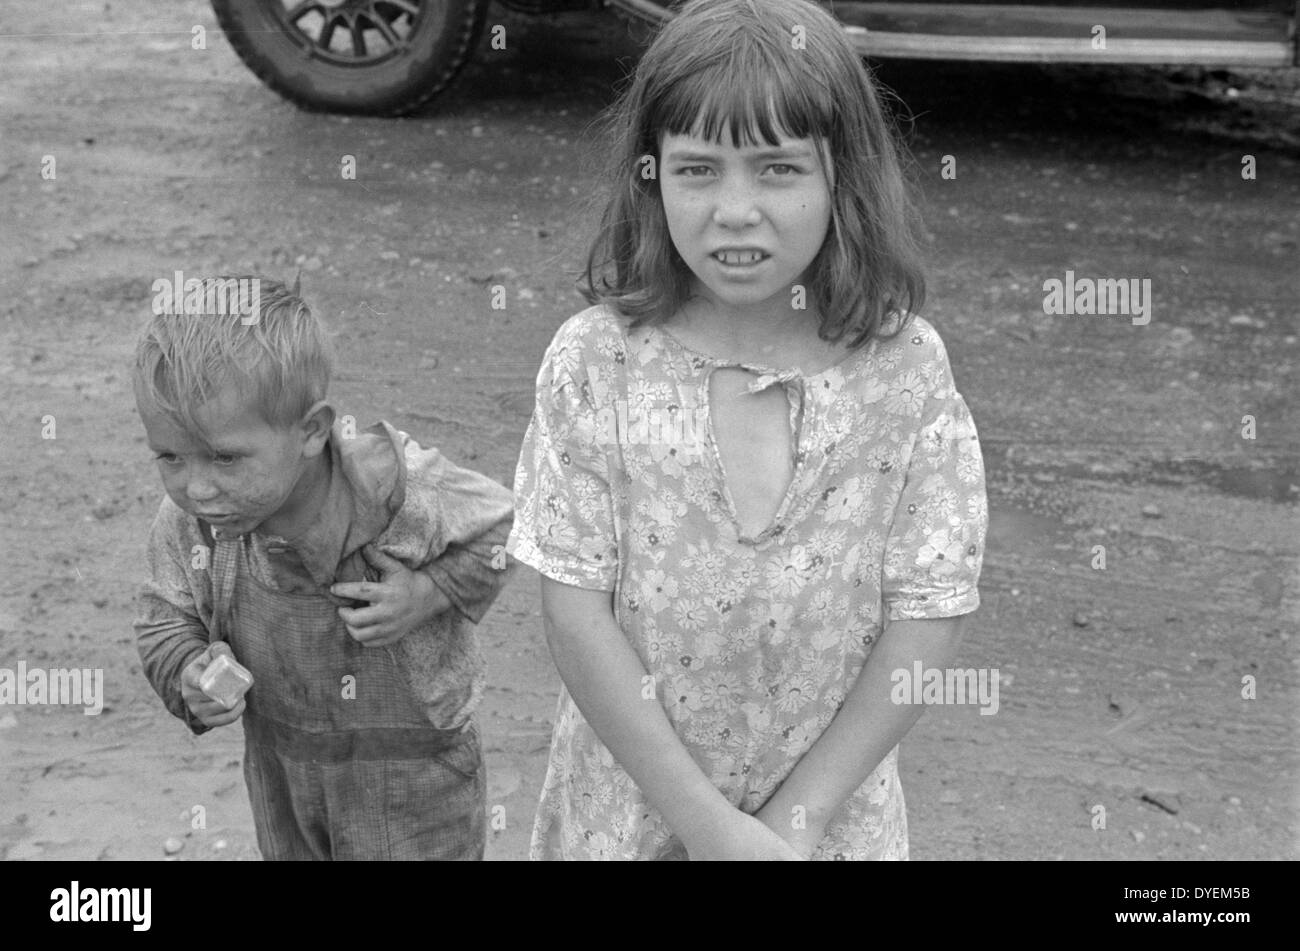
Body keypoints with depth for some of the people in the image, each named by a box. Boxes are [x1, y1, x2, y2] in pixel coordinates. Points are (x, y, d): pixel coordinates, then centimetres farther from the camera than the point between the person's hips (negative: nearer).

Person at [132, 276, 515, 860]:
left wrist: (430, 593, -28)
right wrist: (188, 675, -24)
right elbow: (166, 618, -3)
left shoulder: (393, 489, -29)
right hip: (281, 765, 4)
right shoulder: (187, 523, -19)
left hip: (409, 764, -4)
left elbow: (497, 527, -12)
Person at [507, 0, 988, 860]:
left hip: (832, 804, 0)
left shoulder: (904, 367, -14)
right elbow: (575, 605, -14)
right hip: (632, 802, 0)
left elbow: (929, 616, -12)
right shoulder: (593, 363, -15)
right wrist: (706, 820, -16)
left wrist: (797, 818, -14)